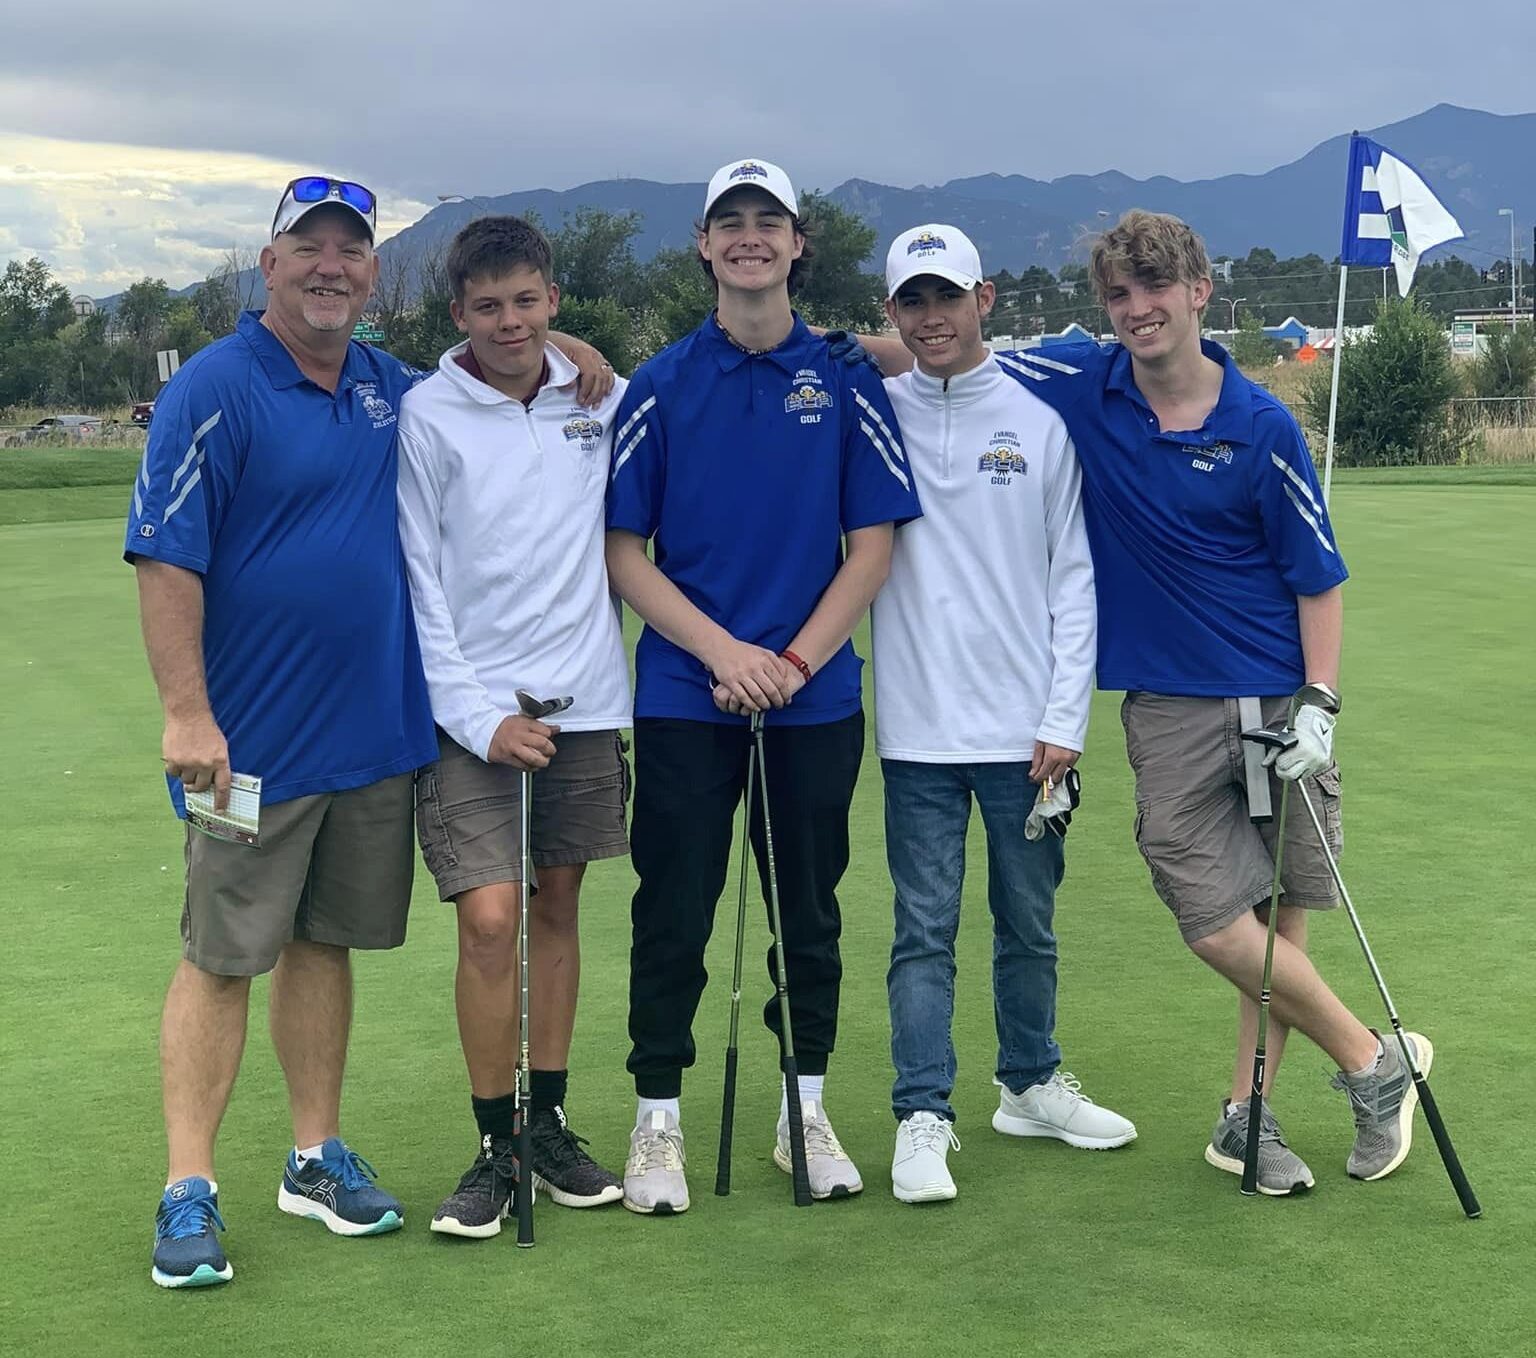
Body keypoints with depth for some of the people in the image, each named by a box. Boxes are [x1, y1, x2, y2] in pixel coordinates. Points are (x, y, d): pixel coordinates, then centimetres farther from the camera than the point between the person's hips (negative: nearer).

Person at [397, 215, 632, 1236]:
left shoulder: (602, 402, 6)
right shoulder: (427, 416, -5)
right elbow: (420, 582, -6)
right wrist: (479, 718, -11)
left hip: (586, 700, 4)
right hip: (474, 710, -4)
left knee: (558, 910, 10)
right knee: (490, 919, -10)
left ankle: (550, 1124, 22)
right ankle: (497, 1148, 4)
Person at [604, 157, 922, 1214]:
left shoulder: (846, 382, 3)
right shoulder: (662, 386, 2)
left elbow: (873, 545, 2)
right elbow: (623, 552, 0)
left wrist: (794, 661, -9)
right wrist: (723, 650, -12)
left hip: (816, 696, 1)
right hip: (684, 693, -1)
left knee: (810, 911, 10)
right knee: (674, 914, 2)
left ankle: (808, 1114, 23)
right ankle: (657, 1122, 14)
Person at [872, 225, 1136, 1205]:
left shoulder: (1041, 419, 2)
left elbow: (1074, 578, 3)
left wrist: (1065, 719, -2)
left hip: (1027, 727, 1)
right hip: (919, 726, -1)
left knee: (1030, 923, 12)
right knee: (925, 930, -1)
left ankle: (1031, 1084, 29)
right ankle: (923, 1117, 5)